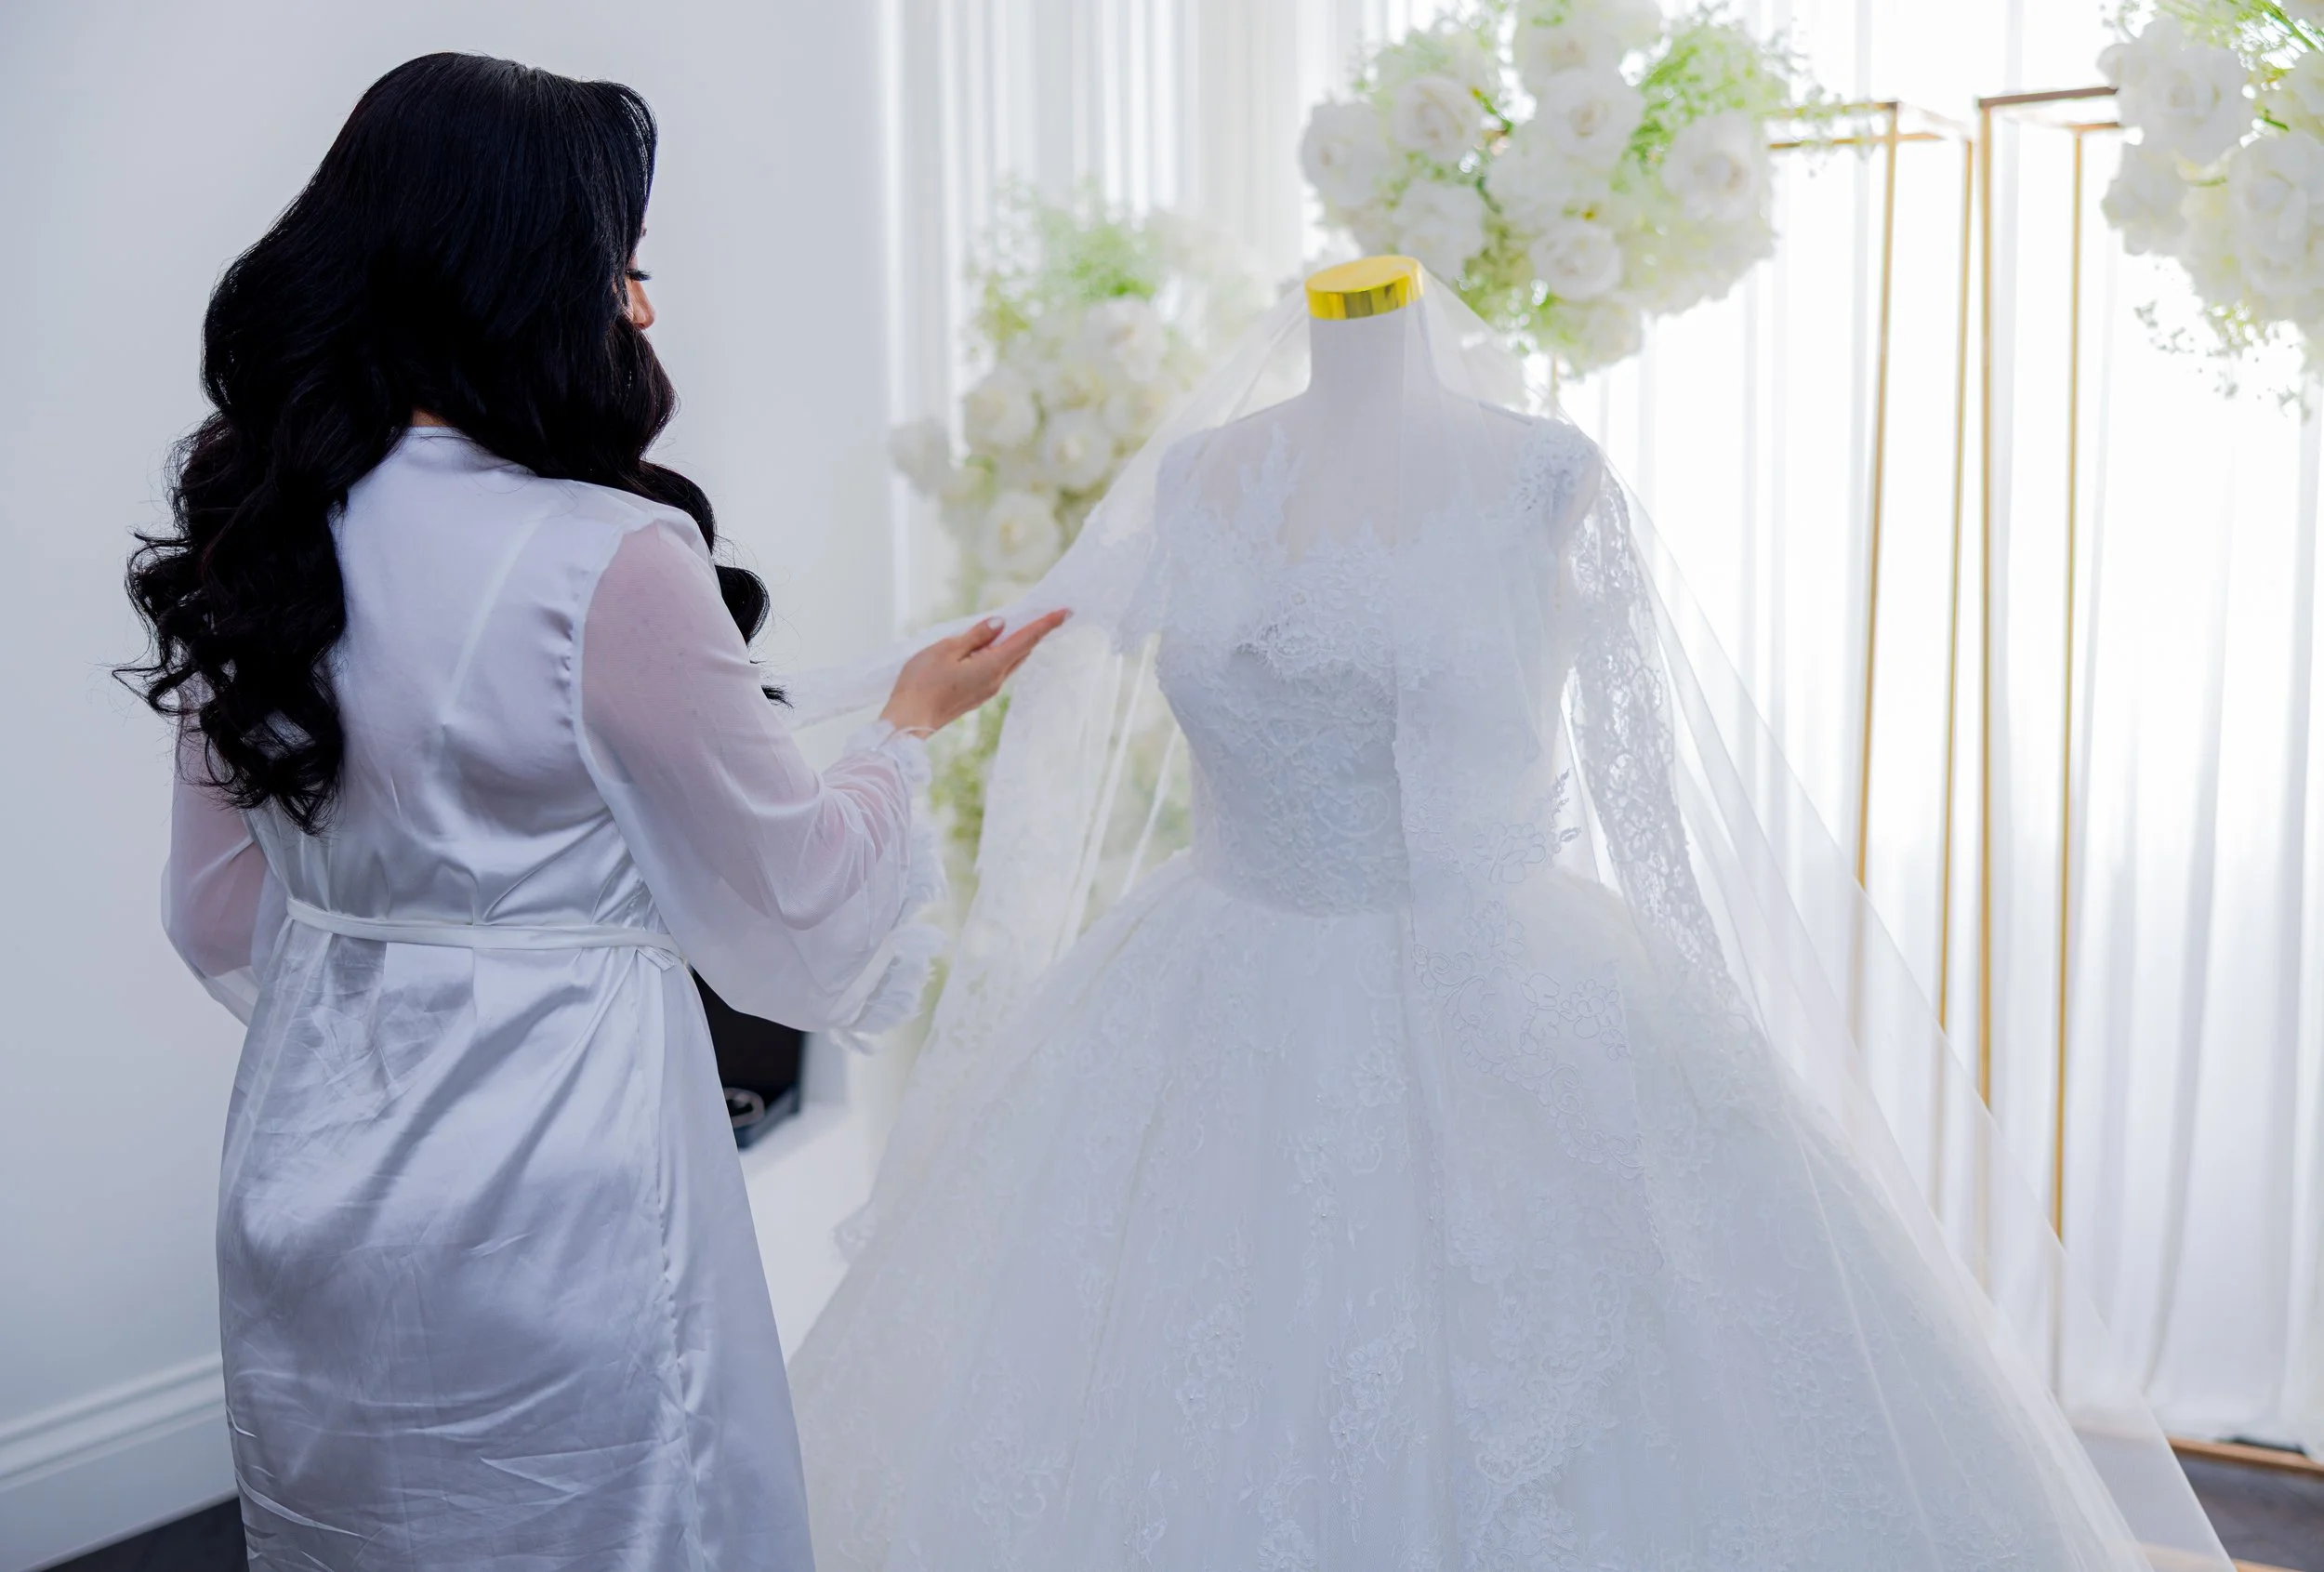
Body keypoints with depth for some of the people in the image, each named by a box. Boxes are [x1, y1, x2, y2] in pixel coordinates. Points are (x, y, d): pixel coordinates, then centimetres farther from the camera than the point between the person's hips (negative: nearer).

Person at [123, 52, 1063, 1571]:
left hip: (307, 1198, 7)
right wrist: (911, 728, 7)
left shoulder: (254, 539, -1)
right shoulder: (605, 564, -22)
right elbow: (801, 901, -9)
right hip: (552, 1205, -7)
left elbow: (222, 918, 9)